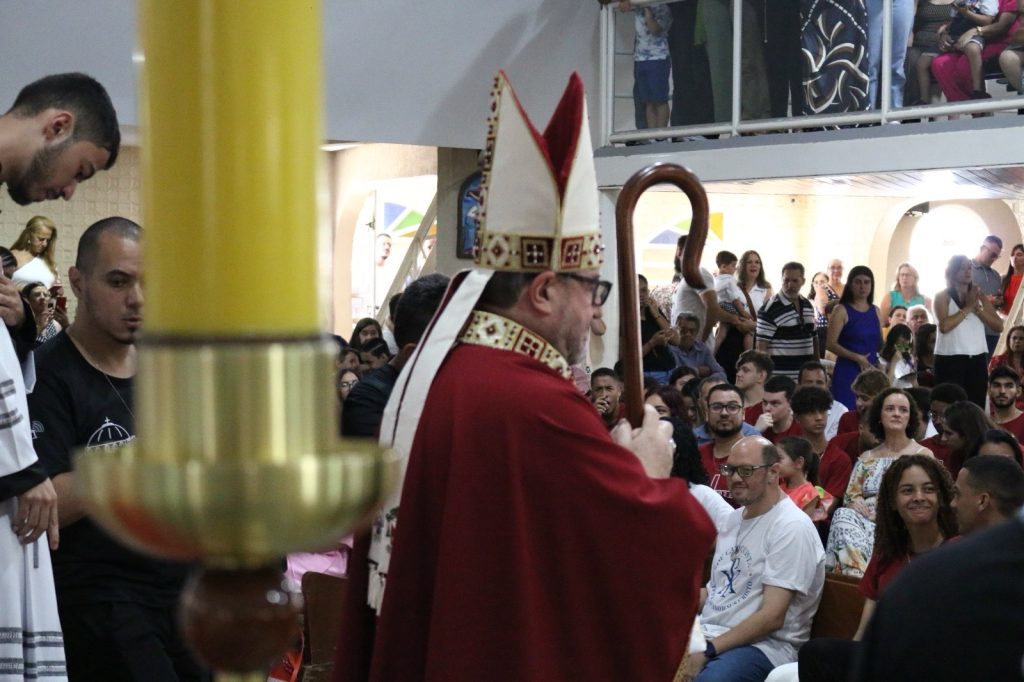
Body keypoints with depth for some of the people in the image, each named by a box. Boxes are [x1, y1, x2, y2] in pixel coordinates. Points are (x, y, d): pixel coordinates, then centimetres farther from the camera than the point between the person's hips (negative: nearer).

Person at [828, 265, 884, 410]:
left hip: (872, 372, 5)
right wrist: (857, 358, -18)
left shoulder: (876, 311, 13)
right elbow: (831, 344, -10)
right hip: (848, 372, -5)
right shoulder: (842, 311, -4)